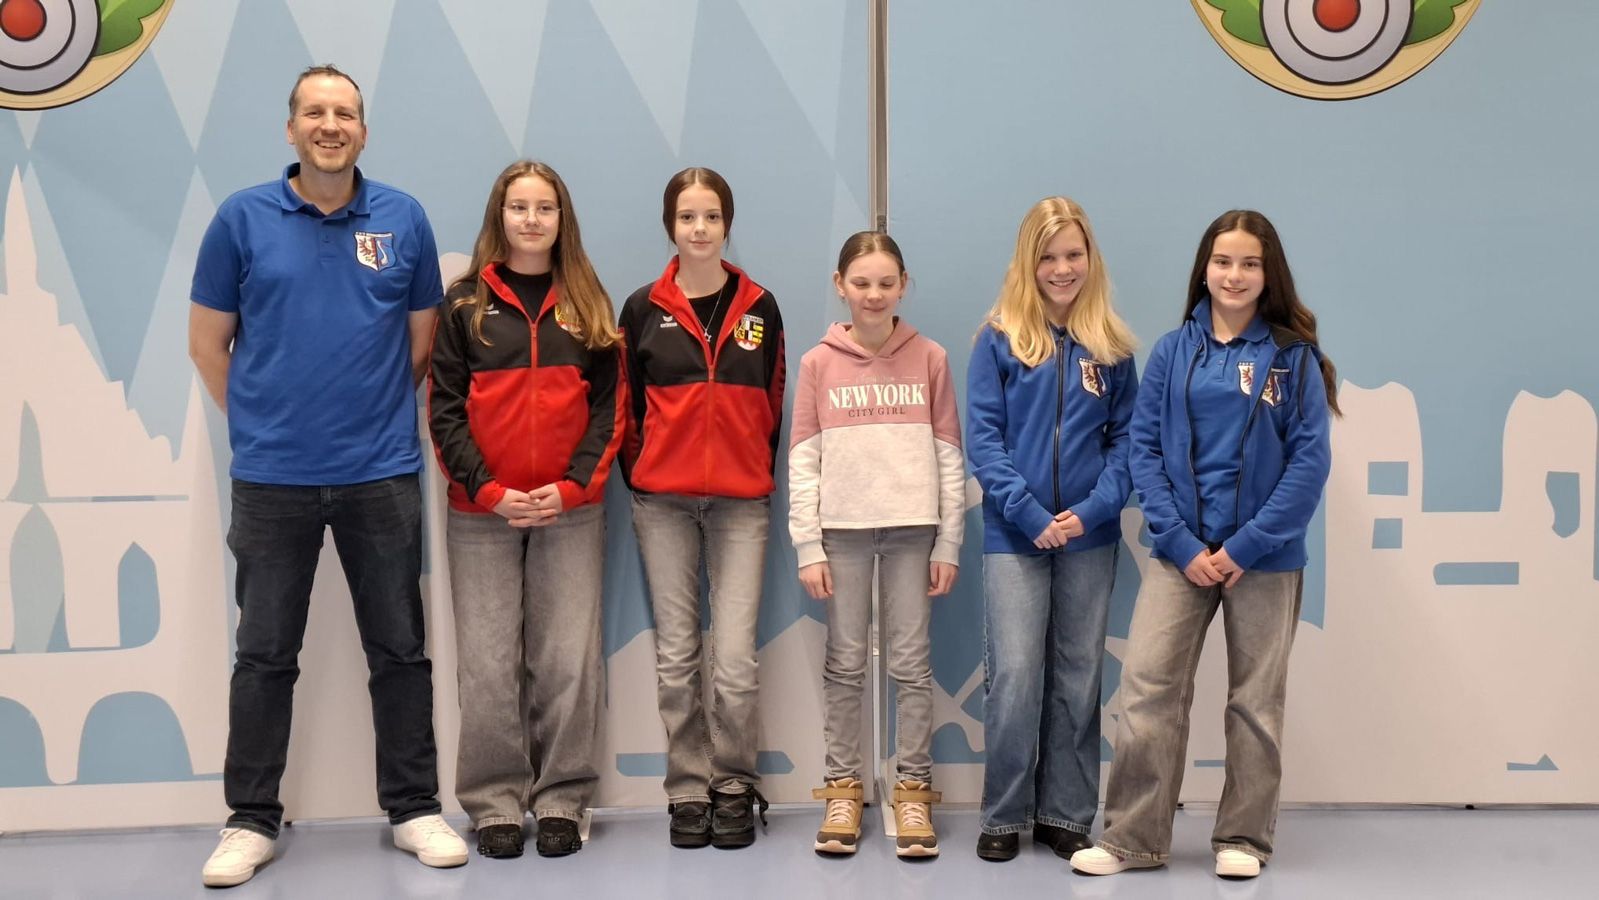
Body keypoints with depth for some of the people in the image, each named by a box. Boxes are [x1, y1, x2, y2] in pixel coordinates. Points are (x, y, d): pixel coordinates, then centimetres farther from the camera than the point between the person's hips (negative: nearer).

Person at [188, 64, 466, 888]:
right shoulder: (242, 218, 0)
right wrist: (259, 422, 8)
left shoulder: (402, 219, 2)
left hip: (383, 473, 1)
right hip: (272, 476, -1)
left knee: (399, 649, 8)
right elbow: (208, 340, 6)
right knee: (264, 654, 8)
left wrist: (380, 413, 11)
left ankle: (414, 810, 21)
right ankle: (251, 821, 20)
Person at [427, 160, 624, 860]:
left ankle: (561, 799, 13)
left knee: (568, 660, 1)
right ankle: (495, 802, 12)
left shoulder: (588, 305, 9)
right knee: (488, 663, 1)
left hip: (571, 511, 1)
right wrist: (488, 489, -11)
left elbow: (609, 408, 4)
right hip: (481, 513, -1)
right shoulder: (465, 302, 5)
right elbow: (444, 408, 0)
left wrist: (572, 486, -9)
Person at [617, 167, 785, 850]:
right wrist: (641, 474, 5)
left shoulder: (759, 307, 6)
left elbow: (772, 405, 10)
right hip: (663, 503, 0)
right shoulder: (644, 309, 4)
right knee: (677, 656, 4)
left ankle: (734, 787, 12)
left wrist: (759, 473, 5)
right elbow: (626, 405, 9)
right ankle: (689, 791, 15)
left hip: (741, 500, 0)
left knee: (735, 657, -5)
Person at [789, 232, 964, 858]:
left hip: (912, 529, 0)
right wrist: (808, 548, -4)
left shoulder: (929, 359, 4)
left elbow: (950, 458, 4)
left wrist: (949, 544, 0)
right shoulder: (819, 363, 4)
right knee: (845, 664, 6)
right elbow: (802, 462, 2)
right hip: (842, 530, 0)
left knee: (911, 663, 4)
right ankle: (843, 788, 16)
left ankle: (913, 790, 14)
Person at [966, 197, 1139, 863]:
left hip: (1090, 536, 2)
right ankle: (1004, 815, 11)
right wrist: (1028, 513, -15)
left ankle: (1066, 814, 20)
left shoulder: (1110, 346, 5)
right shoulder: (999, 340, -1)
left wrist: (1094, 509, -12)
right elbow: (982, 437, -5)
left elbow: (1126, 438, 3)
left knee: (1078, 679, 9)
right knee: (1015, 676, -4)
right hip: (1014, 534, -2)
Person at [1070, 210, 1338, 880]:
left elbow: (1310, 460, -6)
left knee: (1256, 701, 9)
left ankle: (1243, 837, 23)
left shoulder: (1294, 357, -2)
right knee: (1147, 689, -5)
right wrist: (1181, 542, -10)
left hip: (1267, 557, -1)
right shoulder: (1174, 352, 3)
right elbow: (1145, 448, 0)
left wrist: (1248, 545, -14)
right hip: (1181, 552, 1)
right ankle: (1132, 837, 6)